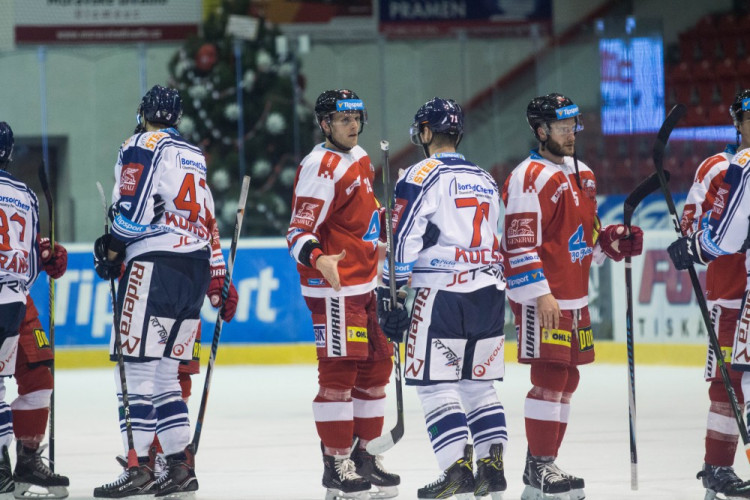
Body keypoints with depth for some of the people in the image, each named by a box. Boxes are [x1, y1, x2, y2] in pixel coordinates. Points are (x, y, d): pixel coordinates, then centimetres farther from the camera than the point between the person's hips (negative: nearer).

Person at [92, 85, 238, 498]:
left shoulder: (143, 147, -2)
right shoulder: (195, 157, 21)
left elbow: (132, 208, -13)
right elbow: (209, 223, 23)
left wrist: (111, 248, 3)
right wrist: (219, 283, 26)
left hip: (155, 263, -8)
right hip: (196, 269, 8)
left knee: (137, 367, -8)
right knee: (164, 373, 13)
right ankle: (180, 467, 9)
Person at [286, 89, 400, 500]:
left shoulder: (360, 159, 13)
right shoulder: (321, 168, -16)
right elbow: (299, 233, -21)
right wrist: (319, 260, -38)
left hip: (367, 282, 9)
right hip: (335, 287, -9)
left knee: (376, 366, 12)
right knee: (338, 371, -7)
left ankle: (363, 454, 22)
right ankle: (336, 465, -2)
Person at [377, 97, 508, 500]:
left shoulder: (422, 176, -6)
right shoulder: (485, 180, 17)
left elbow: (402, 240, -11)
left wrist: (389, 294, -8)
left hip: (442, 292, -7)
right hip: (489, 292, 7)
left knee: (436, 384, -3)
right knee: (478, 383, 14)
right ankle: (493, 465, 8)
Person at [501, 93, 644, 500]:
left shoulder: (582, 175, 17)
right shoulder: (529, 177, -13)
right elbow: (519, 244, -18)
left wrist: (612, 242, 7)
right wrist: (540, 293, -24)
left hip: (573, 296, 9)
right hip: (540, 298, -9)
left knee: (567, 380, 11)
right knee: (550, 377, -11)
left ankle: (546, 466, 19)